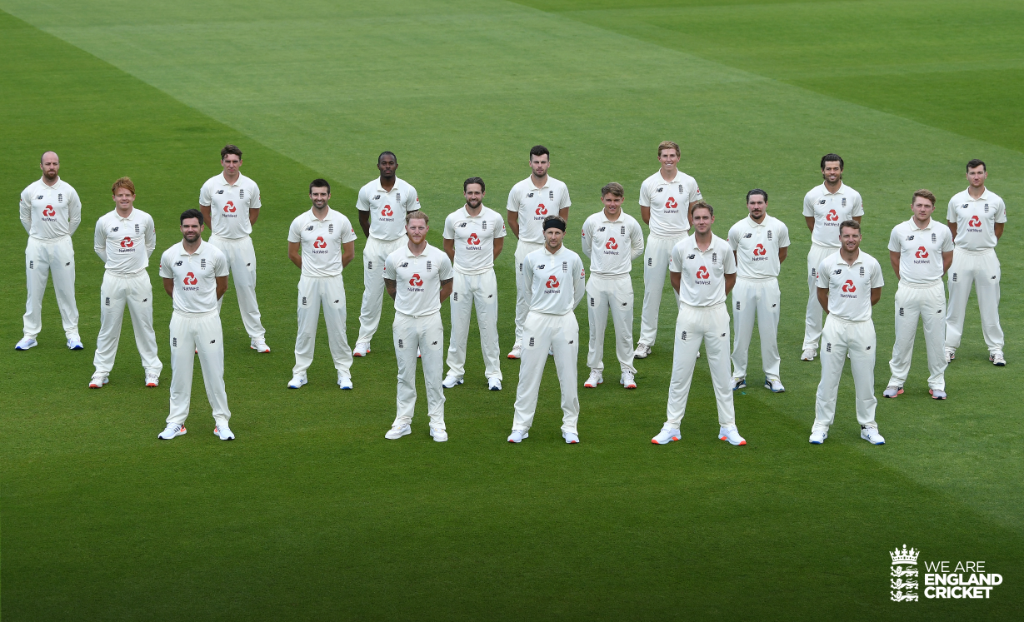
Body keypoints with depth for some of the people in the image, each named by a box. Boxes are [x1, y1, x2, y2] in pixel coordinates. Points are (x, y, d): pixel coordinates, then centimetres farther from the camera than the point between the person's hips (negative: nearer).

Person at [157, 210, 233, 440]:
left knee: (214, 371, 1)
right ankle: (176, 421, 13)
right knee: (179, 372, 6)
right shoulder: (169, 256, -2)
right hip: (181, 318, 1)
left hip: (208, 318, -1)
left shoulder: (216, 255, -7)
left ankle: (222, 421, 10)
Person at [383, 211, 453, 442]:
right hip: (404, 320, 1)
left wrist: (429, 303, 10)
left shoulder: (440, 258, -5)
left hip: (430, 319, -1)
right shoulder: (394, 258, -3)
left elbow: (447, 286, 11)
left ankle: (437, 423, 9)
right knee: (405, 373, 8)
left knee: (433, 373, 2)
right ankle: (403, 421, 15)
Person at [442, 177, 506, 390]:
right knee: (458, 326, 5)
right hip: (460, 276, 1)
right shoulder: (453, 219, -2)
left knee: (488, 326, 2)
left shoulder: (495, 218, -3)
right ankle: (455, 371, 14)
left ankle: (493, 373, 9)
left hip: (485, 276, -1)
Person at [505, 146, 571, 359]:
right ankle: (521, 340, 7)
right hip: (526, 248, 0)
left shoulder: (560, 188, -1)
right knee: (524, 295, 2)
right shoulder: (518, 189, -3)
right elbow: (512, 219, 9)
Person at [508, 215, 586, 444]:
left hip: (565, 321, 0)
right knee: (529, 373, 0)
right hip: (537, 320, 0)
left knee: (568, 375, 2)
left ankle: (570, 426, 12)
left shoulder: (573, 259, 0)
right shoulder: (531, 259, 0)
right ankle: (520, 425, 5)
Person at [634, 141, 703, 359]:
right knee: (652, 290, 4)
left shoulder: (689, 182, 1)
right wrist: (663, 226, 11)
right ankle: (646, 340, 12)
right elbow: (646, 216, 9)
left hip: (681, 240, 0)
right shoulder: (649, 184, -1)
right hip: (657, 241, 0)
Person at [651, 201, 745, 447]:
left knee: (722, 372, 5)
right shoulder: (680, 248, -4)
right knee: (680, 372, 2)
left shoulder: (724, 248, -3)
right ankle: (672, 426, 8)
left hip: (717, 314, 0)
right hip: (689, 314, 0)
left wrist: (714, 298, 11)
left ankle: (728, 426, 12)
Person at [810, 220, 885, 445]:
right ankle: (821, 426, 10)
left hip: (863, 327, 1)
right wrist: (834, 312, 11)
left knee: (865, 380, 5)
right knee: (828, 378, 2)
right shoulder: (827, 264, -4)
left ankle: (868, 426, 16)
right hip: (835, 325, -1)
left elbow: (876, 294, 12)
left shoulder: (871, 264, -2)